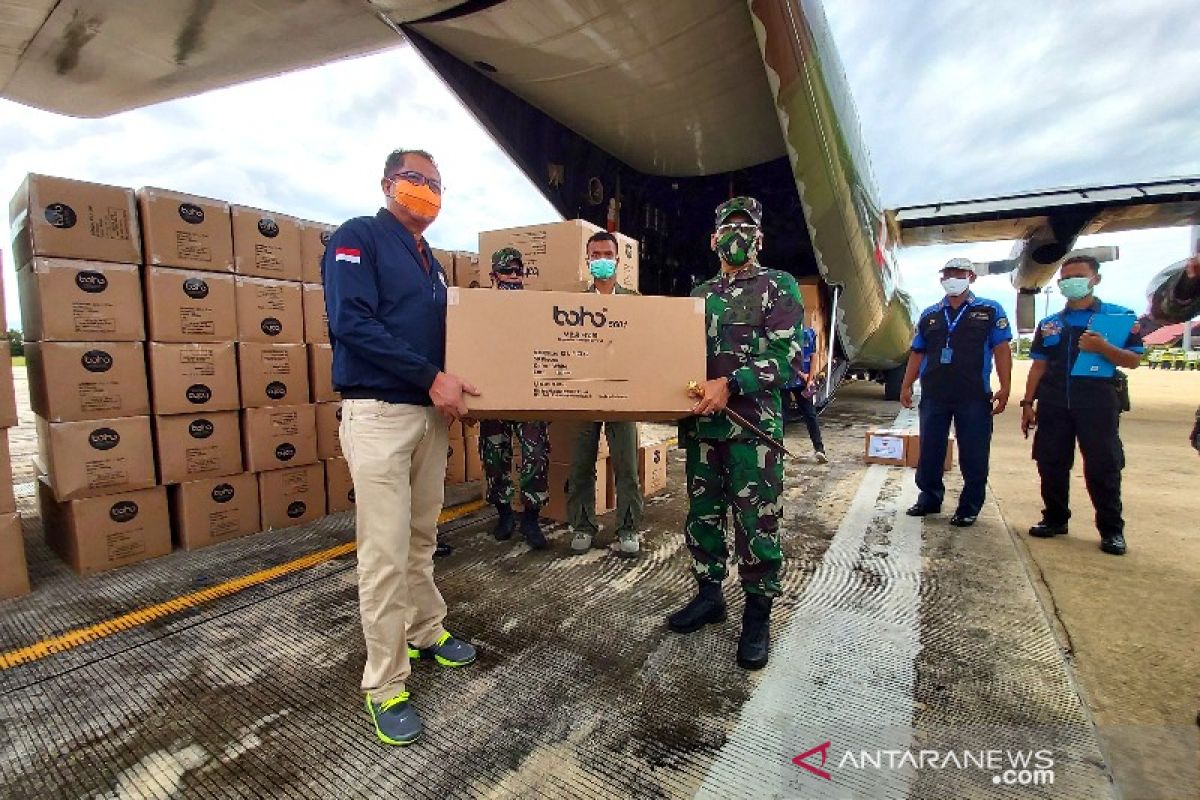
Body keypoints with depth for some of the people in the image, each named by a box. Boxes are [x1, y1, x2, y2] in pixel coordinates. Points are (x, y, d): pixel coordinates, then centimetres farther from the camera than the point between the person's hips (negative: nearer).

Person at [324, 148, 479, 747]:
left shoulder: (430, 263, 20)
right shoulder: (358, 238, -3)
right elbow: (352, 322, -17)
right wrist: (433, 377, -19)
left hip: (431, 412, 8)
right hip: (378, 413, -7)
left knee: (422, 538, 17)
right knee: (385, 552, -4)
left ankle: (426, 631, 35)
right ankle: (384, 686, 11)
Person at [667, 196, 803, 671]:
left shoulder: (779, 287, 1)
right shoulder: (700, 294, 17)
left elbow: (787, 357, -10)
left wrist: (730, 385, -21)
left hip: (754, 426, -5)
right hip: (701, 425, 5)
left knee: (757, 523, 2)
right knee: (702, 516, 13)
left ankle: (758, 614, 19)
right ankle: (709, 595, 31)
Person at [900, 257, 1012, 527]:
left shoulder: (990, 310, 4)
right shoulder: (929, 315, 13)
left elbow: (1001, 349, -1)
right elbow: (917, 353, 14)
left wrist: (1005, 387, -10)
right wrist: (906, 386, 7)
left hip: (974, 397, -3)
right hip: (933, 396, 3)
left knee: (973, 456, 4)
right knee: (929, 453, 9)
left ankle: (969, 508, 16)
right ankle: (929, 500, 23)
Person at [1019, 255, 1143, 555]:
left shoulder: (1119, 315, 5)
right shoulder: (1049, 324, 13)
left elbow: (1133, 361, 0)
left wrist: (1102, 347, -19)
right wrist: (1028, 403, 6)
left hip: (1098, 403, -3)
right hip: (1053, 404, 3)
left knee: (1103, 466, 0)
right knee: (1051, 464, 6)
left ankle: (1112, 529, 12)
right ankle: (1055, 519, 20)